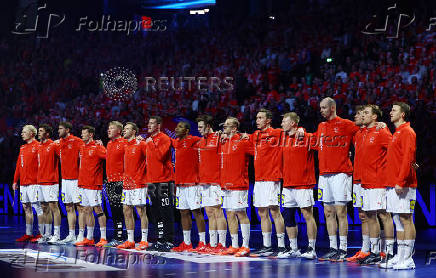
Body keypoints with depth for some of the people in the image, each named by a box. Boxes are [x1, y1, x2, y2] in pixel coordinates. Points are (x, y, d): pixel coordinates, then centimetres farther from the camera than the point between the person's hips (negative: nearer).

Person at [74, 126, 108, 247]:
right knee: (87, 210, 10)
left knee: (98, 210, -6)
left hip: (93, 185, -8)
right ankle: (89, 238, 15)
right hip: (82, 184, 8)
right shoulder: (82, 148, 15)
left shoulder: (97, 148, -9)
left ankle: (103, 238, -3)